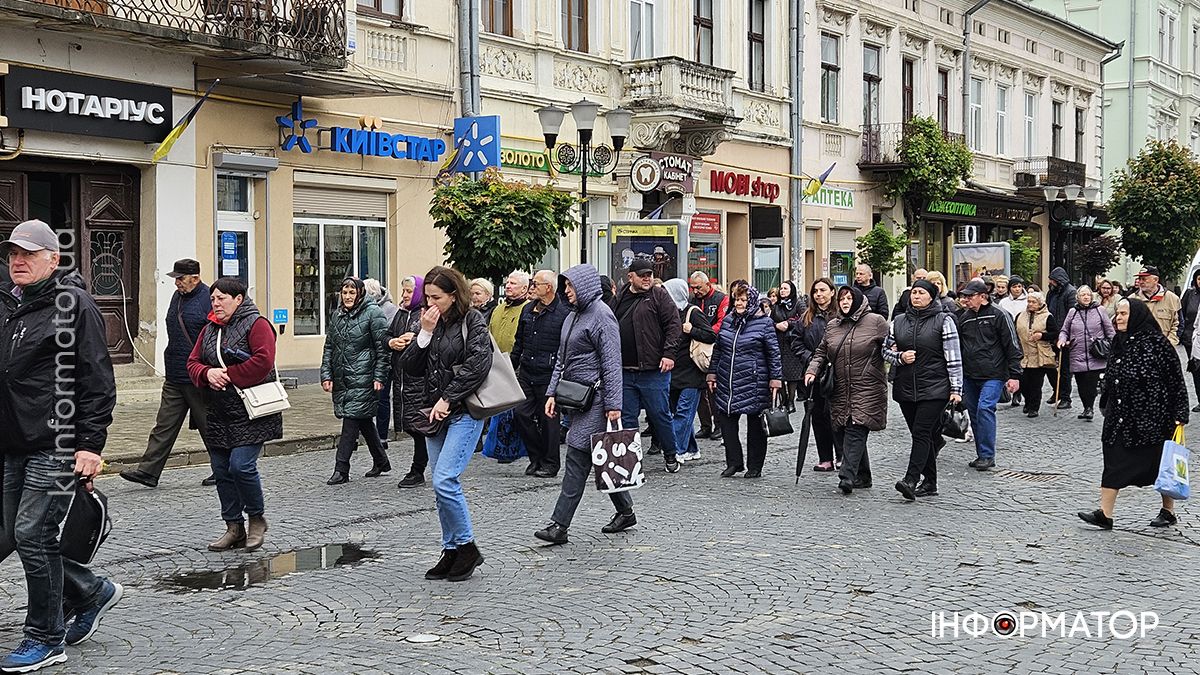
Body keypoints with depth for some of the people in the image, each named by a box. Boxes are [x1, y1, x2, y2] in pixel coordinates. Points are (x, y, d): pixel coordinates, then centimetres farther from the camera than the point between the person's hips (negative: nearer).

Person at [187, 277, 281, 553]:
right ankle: (234, 528, 20)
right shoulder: (210, 329, 15)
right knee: (221, 470, 9)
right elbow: (193, 362, 13)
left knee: (241, 466, -16)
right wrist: (208, 373, -9)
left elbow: (263, 360, -20)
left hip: (251, 413, -8)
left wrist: (227, 374, -16)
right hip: (218, 413, 8)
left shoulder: (256, 324, -8)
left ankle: (257, 518, 7)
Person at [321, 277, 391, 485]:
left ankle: (341, 469, -7)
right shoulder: (337, 315, 13)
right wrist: (326, 375, 6)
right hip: (342, 378, 7)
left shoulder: (373, 312, -6)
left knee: (351, 419, -10)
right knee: (364, 421, 15)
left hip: (362, 377, -7)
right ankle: (381, 461, 29)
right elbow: (329, 347, 15)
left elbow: (382, 347, -9)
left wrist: (379, 376, -13)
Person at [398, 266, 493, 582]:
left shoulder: (472, 321, -6)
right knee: (442, 485, 9)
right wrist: (425, 334, -7)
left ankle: (466, 546, 1)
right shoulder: (431, 322, 12)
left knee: (444, 481, -15)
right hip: (435, 412, 7)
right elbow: (409, 366, 6)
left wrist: (447, 399, -16)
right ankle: (452, 552, 18)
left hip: (464, 412, -7)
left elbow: (478, 364, -18)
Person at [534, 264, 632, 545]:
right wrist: (552, 393, 12)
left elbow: (612, 364, -16)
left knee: (577, 457, -9)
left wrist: (613, 404, -19)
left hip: (595, 397, -9)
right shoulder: (572, 317, 17)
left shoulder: (601, 316, -11)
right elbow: (562, 360, 22)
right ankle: (625, 511, 24)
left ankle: (560, 524, -9)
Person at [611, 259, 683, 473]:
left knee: (660, 415, 4)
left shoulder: (659, 295, -2)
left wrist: (668, 354, -16)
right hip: (624, 372, 5)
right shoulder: (619, 298, 12)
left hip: (653, 370, -4)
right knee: (626, 418, 8)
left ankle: (670, 456, 20)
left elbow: (673, 324, -7)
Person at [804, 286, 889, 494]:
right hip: (841, 390, 6)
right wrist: (812, 370, 5)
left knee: (855, 430, -16)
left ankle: (848, 475, -20)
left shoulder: (876, 322, 0)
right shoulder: (832, 326, 15)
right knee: (840, 432, 4)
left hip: (867, 389, -6)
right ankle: (862, 476, 17)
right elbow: (821, 352, 19)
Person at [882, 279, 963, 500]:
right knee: (920, 435, 10)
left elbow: (954, 358, -4)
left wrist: (956, 389, -8)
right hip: (905, 388, 5)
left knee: (921, 433, -13)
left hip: (934, 388, -5)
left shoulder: (944, 321, -2)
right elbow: (886, 350, 16)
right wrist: (900, 357, -5)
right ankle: (930, 483, 19)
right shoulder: (898, 321, 11)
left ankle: (911, 480, -18)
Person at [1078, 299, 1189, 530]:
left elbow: (1176, 380, -11)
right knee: (1113, 460, -1)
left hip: (1151, 416, -6)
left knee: (1160, 463, 8)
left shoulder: (1157, 343, -13)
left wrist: (1179, 414, -13)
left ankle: (1169, 511, 24)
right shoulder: (1120, 342, 8)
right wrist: (1106, 405, 18)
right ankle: (1104, 514, -4)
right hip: (1120, 416, 6)